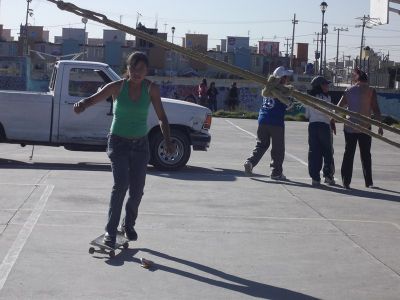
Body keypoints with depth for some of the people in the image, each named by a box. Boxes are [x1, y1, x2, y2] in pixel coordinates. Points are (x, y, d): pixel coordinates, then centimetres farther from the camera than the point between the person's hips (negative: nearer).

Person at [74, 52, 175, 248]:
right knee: (121, 184, -18)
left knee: (137, 190, 4)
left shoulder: (151, 89, -3)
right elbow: (94, 99, -19)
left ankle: (129, 224, 29)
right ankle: (110, 231, -12)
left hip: (140, 144, 2)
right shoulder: (118, 87, -8)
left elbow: (162, 118, -1)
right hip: (118, 142, -2)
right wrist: (82, 104, -43)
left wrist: (167, 141, -13)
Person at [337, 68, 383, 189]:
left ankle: (346, 181, 1)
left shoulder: (348, 91, 7)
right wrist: (380, 126, -2)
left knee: (348, 154, 6)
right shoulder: (371, 91, -2)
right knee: (365, 155, 8)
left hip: (349, 127, 2)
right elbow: (375, 109, -7)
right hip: (364, 127, -2)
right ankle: (368, 182, 11)